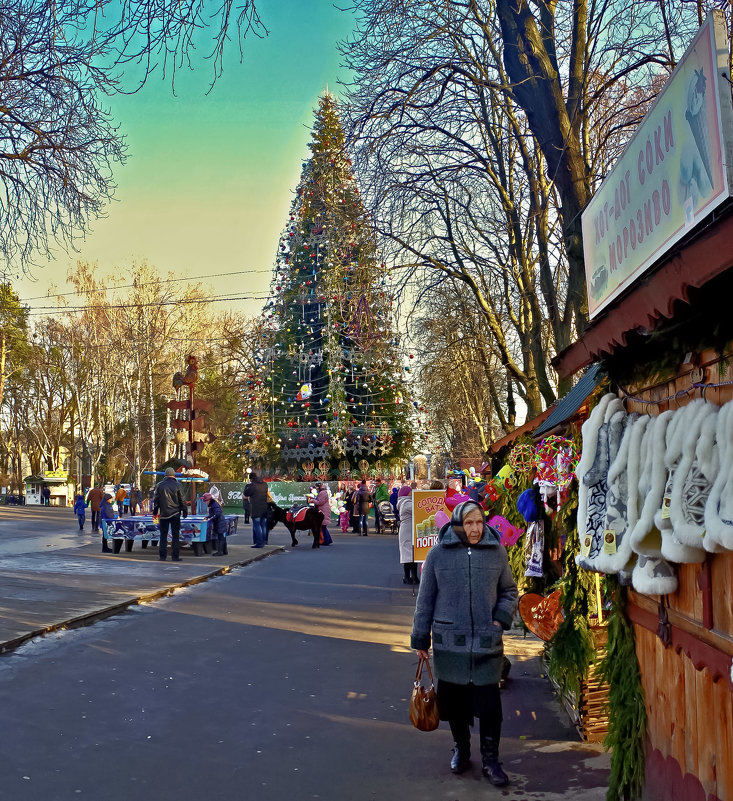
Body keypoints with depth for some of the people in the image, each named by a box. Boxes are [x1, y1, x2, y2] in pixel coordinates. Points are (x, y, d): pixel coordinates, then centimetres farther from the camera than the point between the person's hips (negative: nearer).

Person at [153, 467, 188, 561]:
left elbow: (156, 500, 6)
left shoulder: (159, 485, 0)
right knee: (175, 535, 3)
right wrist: (185, 511, 10)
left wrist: (155, 510, 18)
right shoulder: (177, 485, -5)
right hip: (175, 514, -2)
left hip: (164, 514, 2)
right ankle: (175, 556, 3)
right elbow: (182, 500, -1)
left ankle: (162, 556, 8)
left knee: (163, 535, 8)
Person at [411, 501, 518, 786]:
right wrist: (420, 638, 4)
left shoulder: (497, 552, 0)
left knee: (489, 704, 1)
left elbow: (509, 591, 13)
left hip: (487, 644, 0)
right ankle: (461, 749, 34)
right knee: (454, 700, 12)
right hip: (449, 642, 0)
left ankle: (490, 760, 18)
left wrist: (501, 619, -4)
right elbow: (425, 598, 2)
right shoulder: (438, 553, -4)